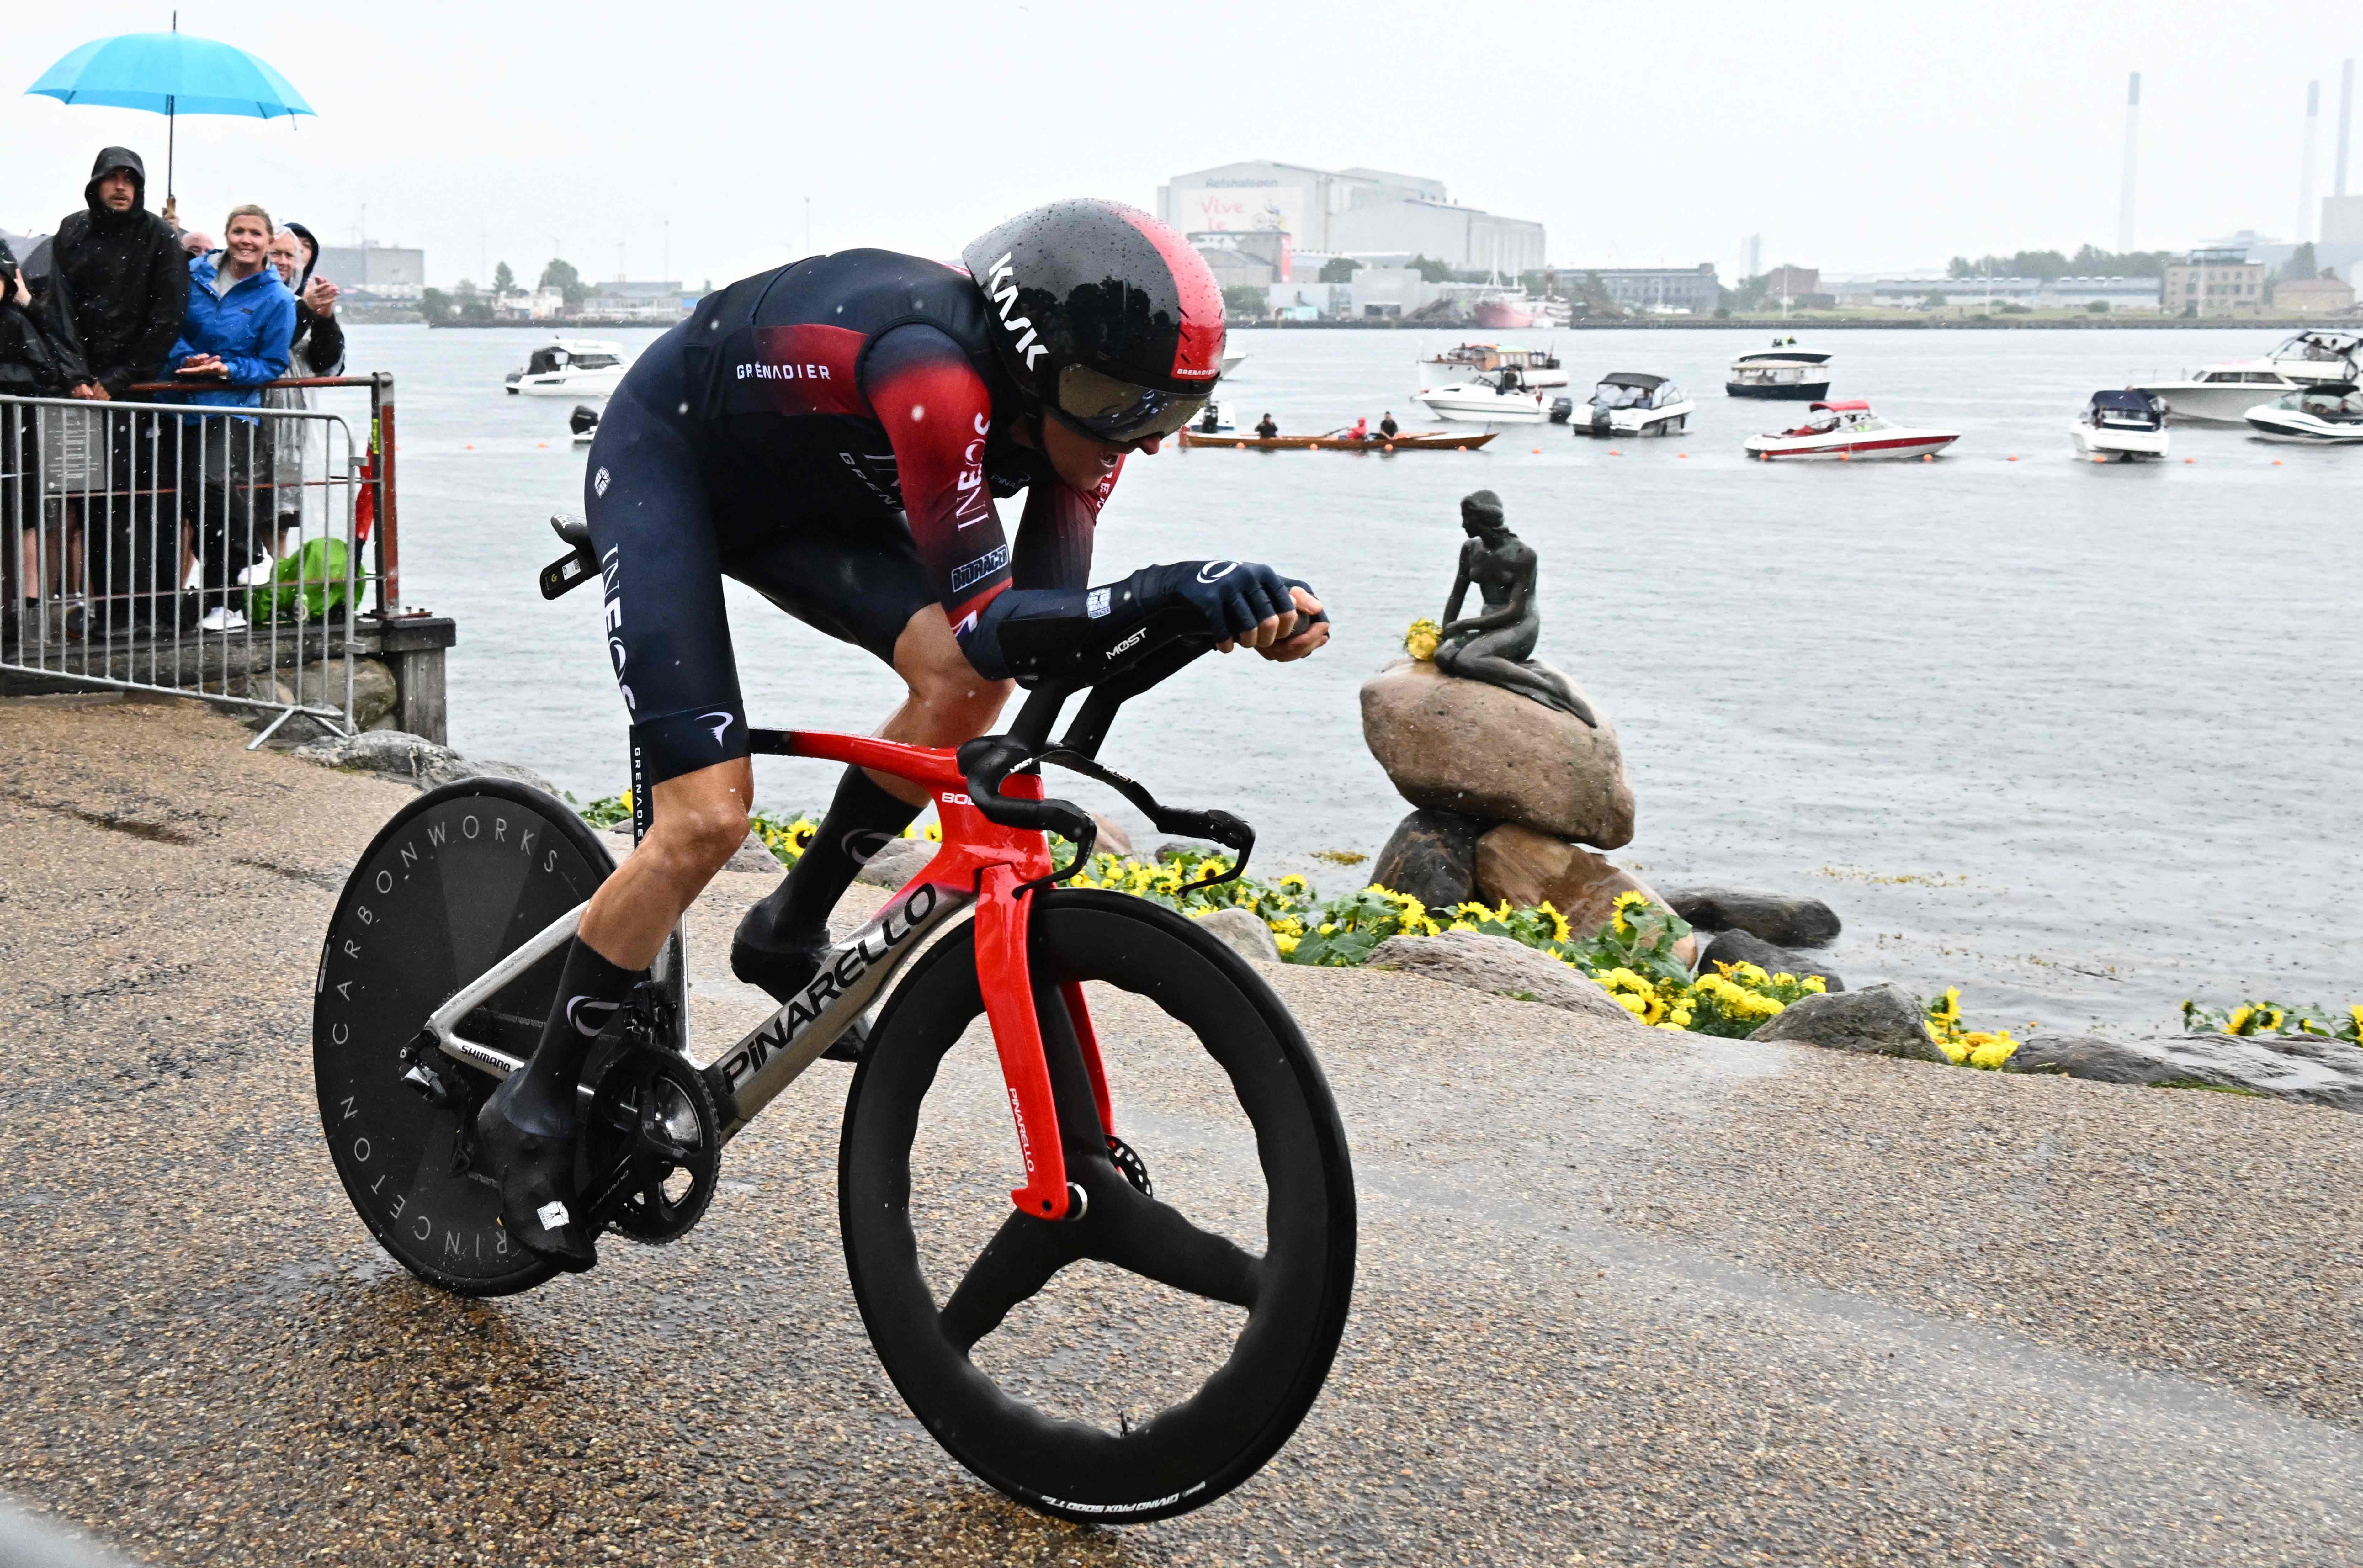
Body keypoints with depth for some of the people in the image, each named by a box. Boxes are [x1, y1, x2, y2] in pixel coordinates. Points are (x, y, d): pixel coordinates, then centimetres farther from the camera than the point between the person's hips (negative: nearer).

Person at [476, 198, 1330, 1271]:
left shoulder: (1069, 408, -16)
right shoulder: (935, 373, -39)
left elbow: (1054, 630, -19)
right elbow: (991, 622, -42)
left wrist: (1235, 613, -33)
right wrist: (1167, 589, -54)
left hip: (803, 496, 7)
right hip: (664, 464, -7)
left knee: (965, 685, -16)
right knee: (707, 817, -17)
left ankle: (789, 934, 6)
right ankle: (534, 1109, 2)